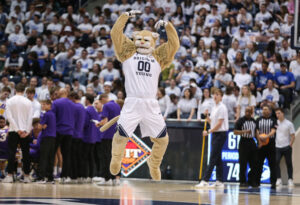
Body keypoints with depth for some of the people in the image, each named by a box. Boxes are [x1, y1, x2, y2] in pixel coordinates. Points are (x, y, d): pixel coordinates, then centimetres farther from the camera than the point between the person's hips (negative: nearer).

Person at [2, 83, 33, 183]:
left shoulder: (10, 101, -2)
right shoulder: (28, 102, 0)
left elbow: (9, 116, -8)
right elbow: (30, 118, -4)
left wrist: (17, 129, -9)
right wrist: (26, 131, -4)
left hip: (13, 130, -1)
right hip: (25, 131, 1)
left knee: (12, 152, 0)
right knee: (26, 153, 7)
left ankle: (10, 175, -8)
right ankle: (26, 176, 7)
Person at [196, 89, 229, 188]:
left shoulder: (222, 107, -11)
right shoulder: (214, 107, 15)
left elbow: (219, 123, -16)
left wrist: (209, 131, -15)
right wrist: (207, 116, 2)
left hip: (221, 134, -9)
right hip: (215, 134, 9)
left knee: (213, 158, -12)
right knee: (218, 158, 9)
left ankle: (205, 180, -16)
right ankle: (219, 181, 11)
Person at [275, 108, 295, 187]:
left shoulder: (289, 124, -2)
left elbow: (292, 136, -1)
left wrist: (290, 145, -9)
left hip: (286, 147, -2)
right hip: (277, 147, 2)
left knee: (289, 163, 4)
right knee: (276, 162, -10)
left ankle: (290, 180, 11)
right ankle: (279, 179, -4)